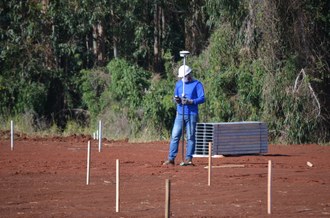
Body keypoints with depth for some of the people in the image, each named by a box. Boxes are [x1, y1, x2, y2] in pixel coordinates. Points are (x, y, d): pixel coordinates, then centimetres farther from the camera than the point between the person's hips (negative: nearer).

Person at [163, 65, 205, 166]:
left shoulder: (197, 84, -1)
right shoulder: (179, 84, 15)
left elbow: (202, 98, -8)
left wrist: (190, 101, -21)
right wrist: (176, 99, -5)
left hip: (191, 115, -4)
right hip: (180, 114, 4)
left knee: (190, 137, -3)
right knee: (174, 136, -3)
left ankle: (188, 158, 1)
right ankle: (171, 159, -4)